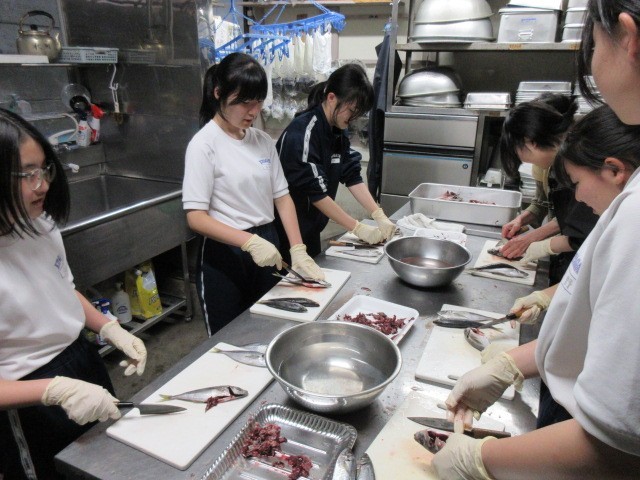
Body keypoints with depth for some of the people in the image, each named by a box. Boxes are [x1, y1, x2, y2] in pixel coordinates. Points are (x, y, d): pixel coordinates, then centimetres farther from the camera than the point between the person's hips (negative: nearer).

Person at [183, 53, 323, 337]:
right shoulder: (204, 144, -12)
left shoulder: (263, 141, 4)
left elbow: (282, 196, 5)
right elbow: (196, 217, -17)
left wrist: (298, 250, -6)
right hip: (224, 254, -5)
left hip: (266, 247, 6)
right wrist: (249, 241, -29)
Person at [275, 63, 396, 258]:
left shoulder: (337, 131, 3)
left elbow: (352, 176, 3)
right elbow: (316, 193, -22)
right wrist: (358, 228, -19)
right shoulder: (302, 134, -23)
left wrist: (379, 215, -7)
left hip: (311, 230, 8)